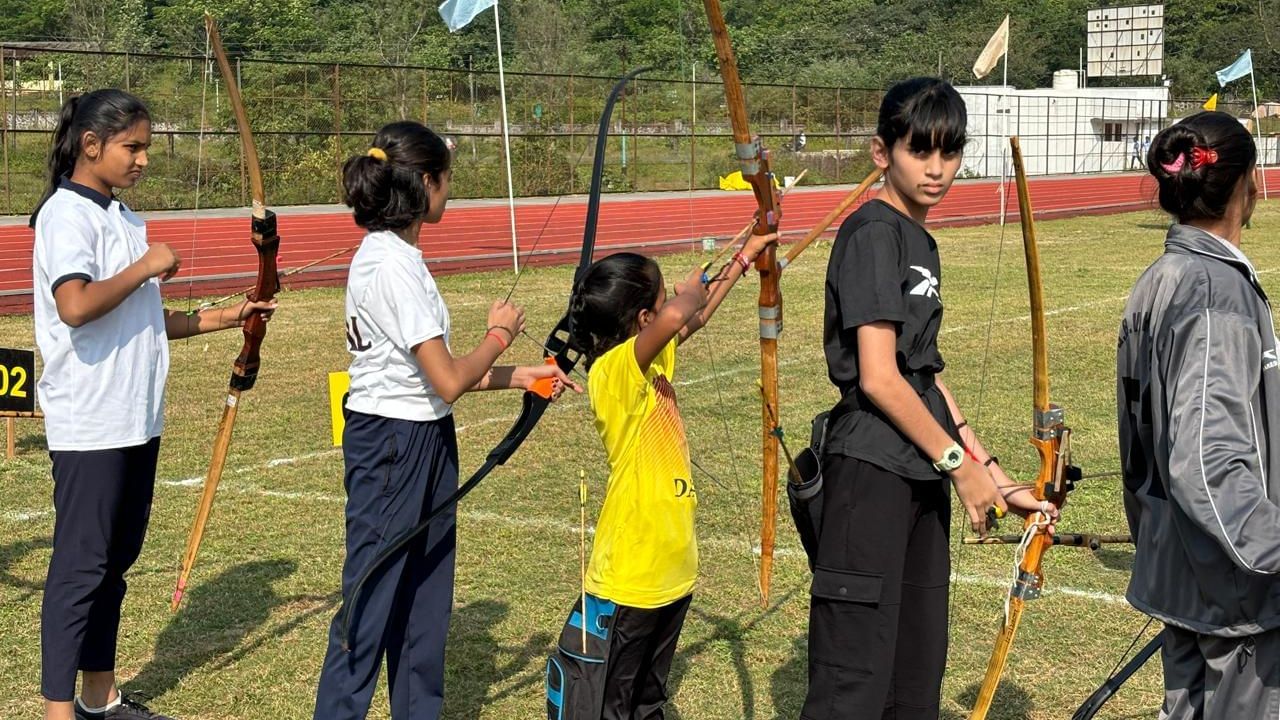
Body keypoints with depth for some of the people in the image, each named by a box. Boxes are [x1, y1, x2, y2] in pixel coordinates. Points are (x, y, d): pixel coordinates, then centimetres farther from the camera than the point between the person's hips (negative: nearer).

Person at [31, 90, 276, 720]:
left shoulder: (122, 218, 16)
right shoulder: (68, 214, -12)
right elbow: (75, 307, -27)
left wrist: (226, 318, 11)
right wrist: (146, 268, -16)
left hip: (136, 419, 9)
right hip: (90, 425, -9)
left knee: (115, 560, 14)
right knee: (81, 566, -4)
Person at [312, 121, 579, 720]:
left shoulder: (394, 255, 9)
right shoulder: (392, 265, -21)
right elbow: (449, 381, -22)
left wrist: (520, 376, 11)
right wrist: (500, 335, -5)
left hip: (423, 444, 10)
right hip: (391, 447, -10)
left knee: (424, 599, 16)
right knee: (372, 605, -2)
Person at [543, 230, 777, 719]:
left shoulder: (651, 362, 6)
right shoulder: (613, 371, -20)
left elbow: (693, 320, 26)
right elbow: (677, 316, -38)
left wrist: (743, 259, 32)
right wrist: (691, 290, -16)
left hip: (671, 573, 9)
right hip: (627, 582, -9)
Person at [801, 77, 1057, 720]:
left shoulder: (920, 242, 16)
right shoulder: (873, 233, -11)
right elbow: (877, 377, -18)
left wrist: (996, 477, 16)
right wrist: (961, 462, -9)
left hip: (923, 476, 10)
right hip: (871, 472, -9)